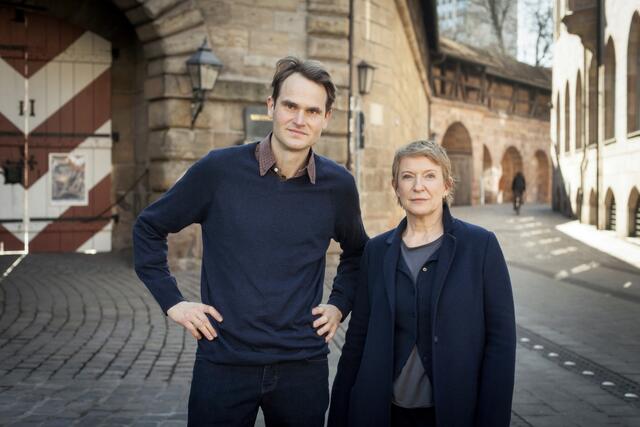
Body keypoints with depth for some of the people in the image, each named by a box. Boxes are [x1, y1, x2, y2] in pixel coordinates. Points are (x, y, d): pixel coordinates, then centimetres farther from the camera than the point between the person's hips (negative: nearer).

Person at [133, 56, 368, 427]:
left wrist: (340, 305, 8)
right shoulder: (219, 169, -7)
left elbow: (357, 253, 20)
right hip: (223, 364, -2)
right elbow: (149, 229, 5)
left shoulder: (338, 185, 0)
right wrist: (172, 301, -1)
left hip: (304, 367, 2)